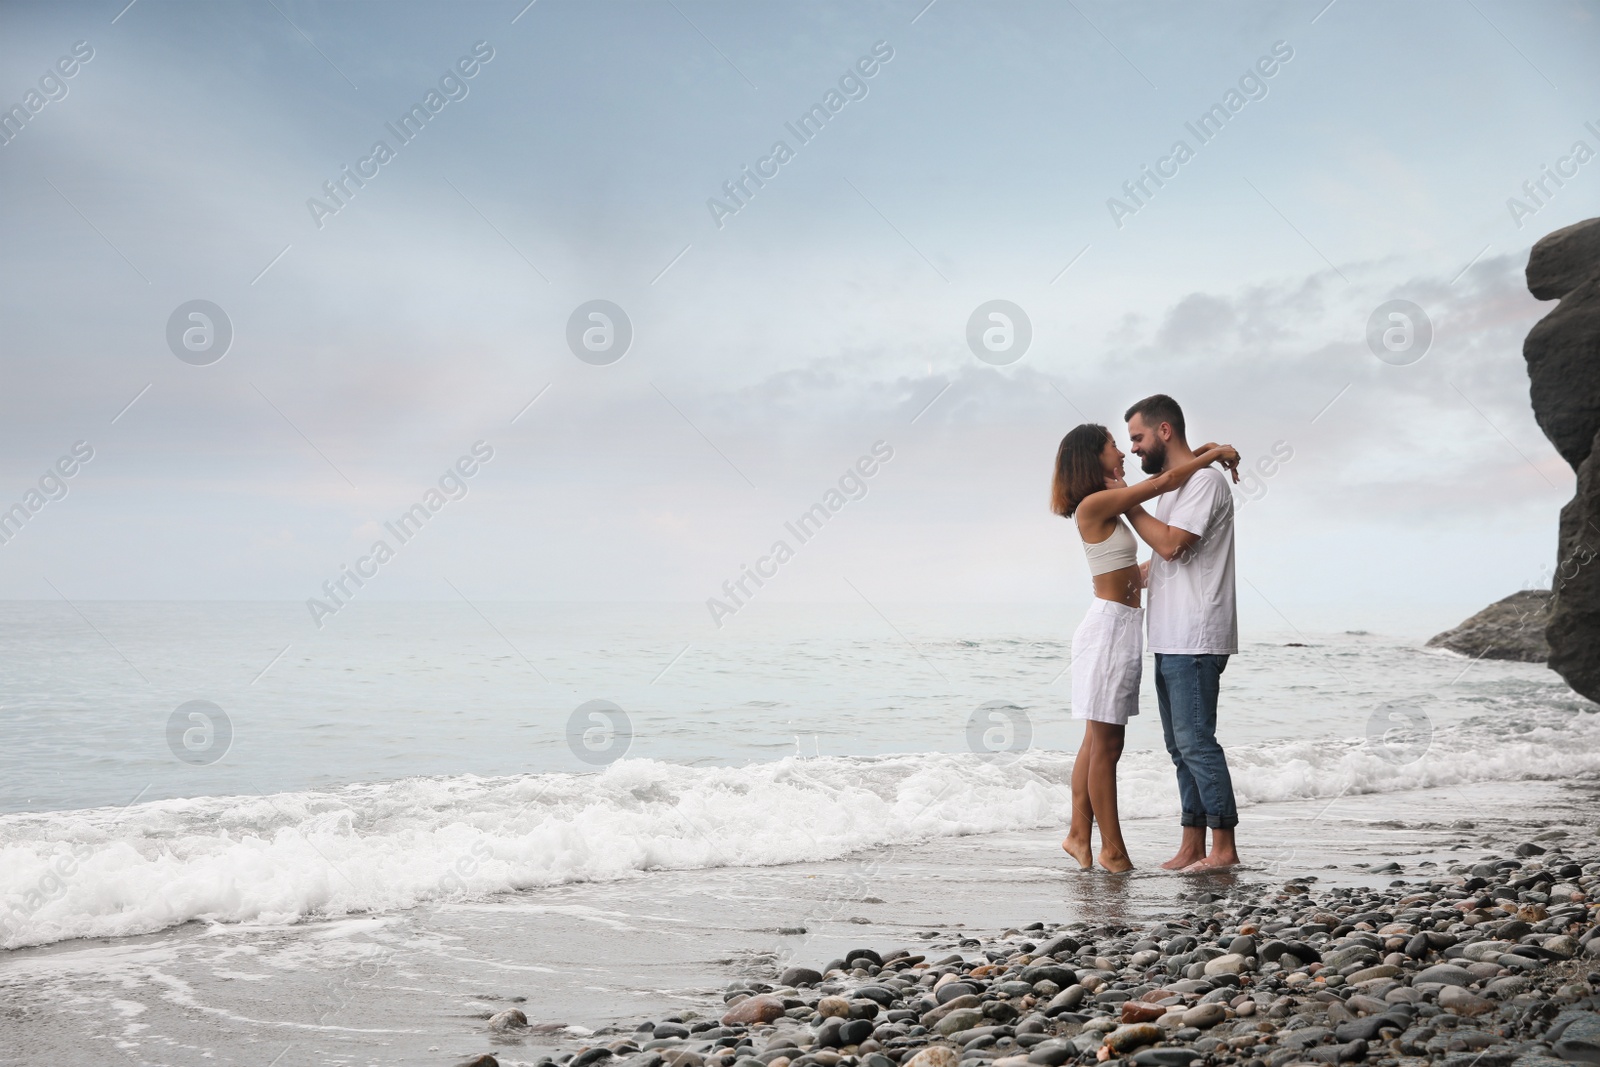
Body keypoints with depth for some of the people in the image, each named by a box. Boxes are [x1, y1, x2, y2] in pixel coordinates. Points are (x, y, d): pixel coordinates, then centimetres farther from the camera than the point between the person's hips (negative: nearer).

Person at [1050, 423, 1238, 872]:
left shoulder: (1108, 505, 14)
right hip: (1111, 625, -10)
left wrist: (1203, 454, 11)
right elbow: (1161, 484, -16)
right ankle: (1113, 849, 3)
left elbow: (1159, 484, 24)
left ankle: (1079, 834, 18)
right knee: (1106, 745, -3)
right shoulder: (1094, 505, -14)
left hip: (1122, 626, 10)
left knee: (1096, 741, 12)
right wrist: (1214, 454, -4)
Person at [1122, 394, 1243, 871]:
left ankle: (1223, 847, -4)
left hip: (1194, 640, -10)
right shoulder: (1172, 485, 20)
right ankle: (1192, 845, 14)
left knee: (1196, 741, -9)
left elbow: (1171, 544, -20)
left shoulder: (1205, 479, -10)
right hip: (1169, 639, 10)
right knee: (1181, 745, 10)